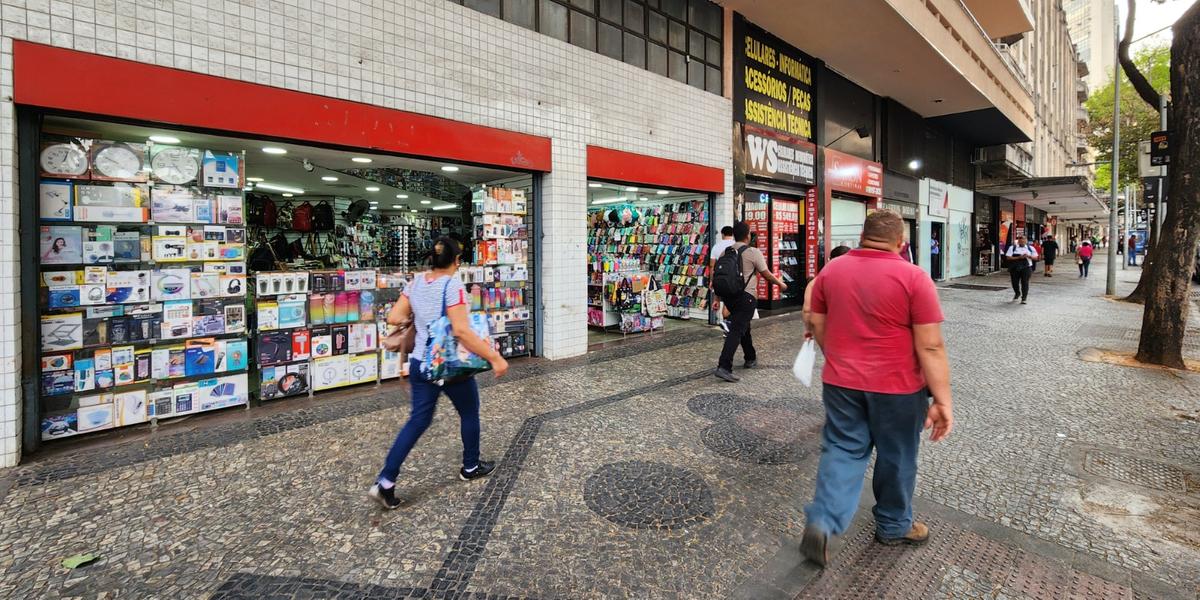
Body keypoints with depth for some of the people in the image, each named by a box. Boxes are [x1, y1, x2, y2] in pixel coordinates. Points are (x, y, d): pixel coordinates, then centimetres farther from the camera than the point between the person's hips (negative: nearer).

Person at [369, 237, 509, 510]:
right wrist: (495, 358, -26)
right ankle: (471, 467, 33)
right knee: (469, 412, 17)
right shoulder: (453, 285, -19)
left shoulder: (416, 282, 2)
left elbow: (394, 318, 4)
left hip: (421, 363, 6)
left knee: (418, 419, 14)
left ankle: (385, 482, 9)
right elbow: (462, 332, -27)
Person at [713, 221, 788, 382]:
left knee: (744, 327, 23)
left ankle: (750, 358, 39)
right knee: (736, 331, -10)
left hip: (728, 295, 7)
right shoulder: (753, 252, -7)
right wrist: (781, 284, 17)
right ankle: (724, 367, -19)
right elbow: (766, 274, 0)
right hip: (746, 296, -7)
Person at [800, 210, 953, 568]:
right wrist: (943, 400, -8)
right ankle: (893, 527, 36)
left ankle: (821, 522, 1)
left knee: (842, 450, 14)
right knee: (896, 458, 16)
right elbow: (930, 347, -14)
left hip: (840, 382, 3)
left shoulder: (831, 270, -1)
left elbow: (818, 327, 7)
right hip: (897, 386, -2)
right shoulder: (913, 277, -12)